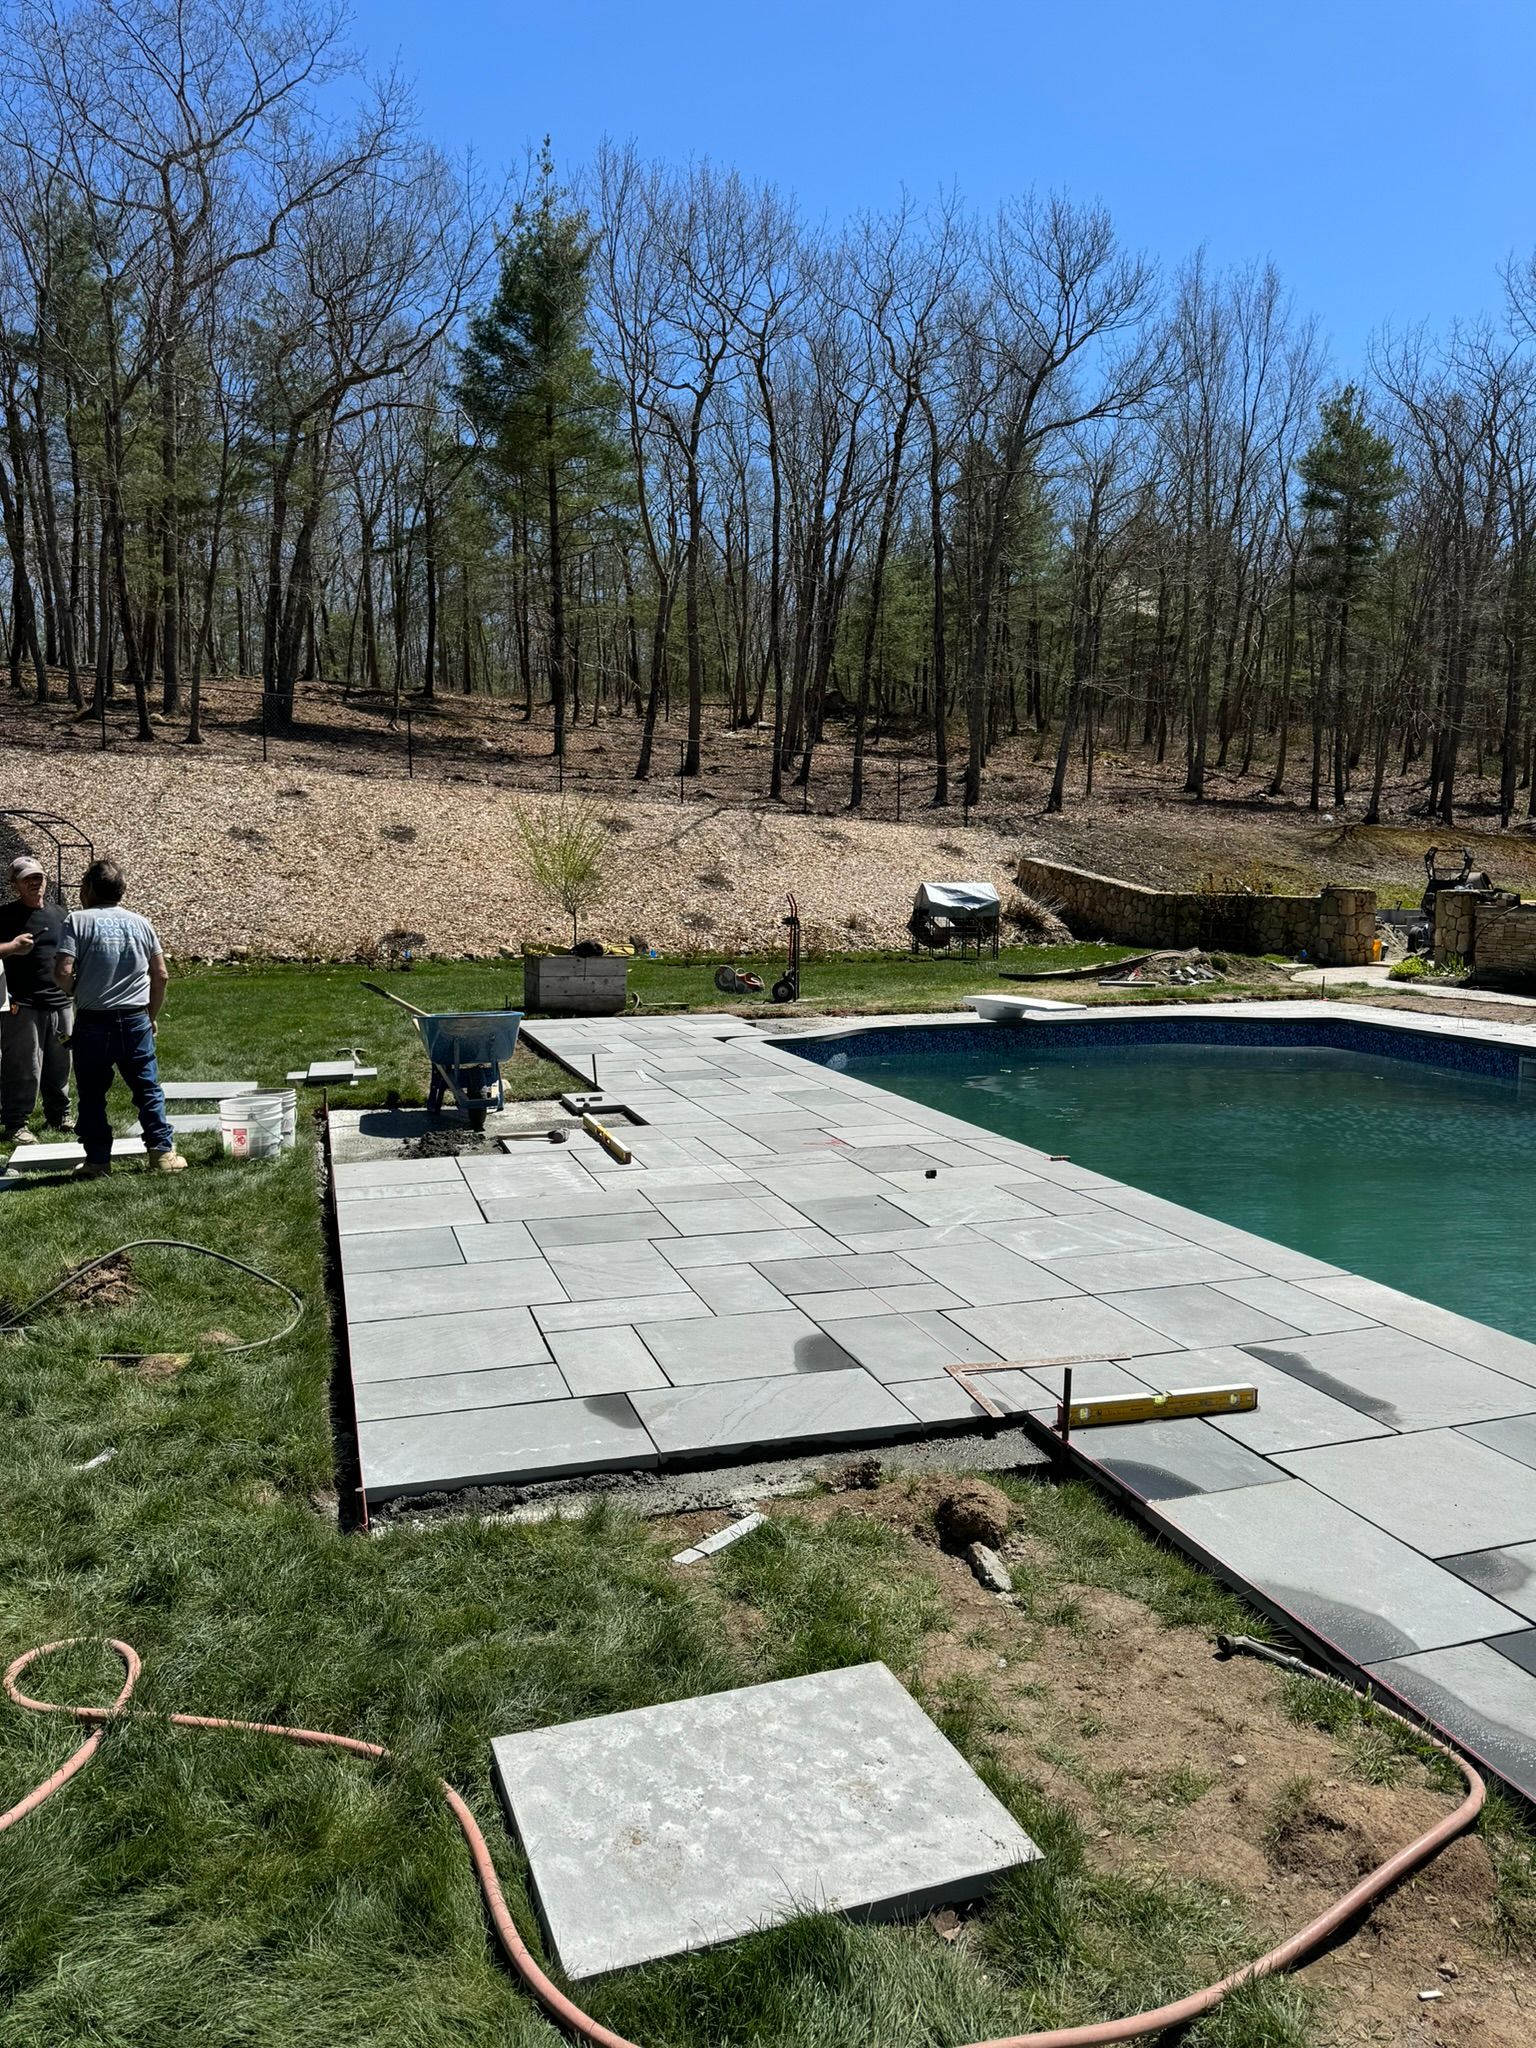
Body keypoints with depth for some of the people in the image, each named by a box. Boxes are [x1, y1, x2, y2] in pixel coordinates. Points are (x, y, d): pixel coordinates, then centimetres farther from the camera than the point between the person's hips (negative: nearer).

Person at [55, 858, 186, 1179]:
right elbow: (161, 975, 8)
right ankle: (163, 1152, 12)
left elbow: (63, 973, -15)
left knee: (92, 1095, 9)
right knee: (148, 1090, 11)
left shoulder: (79, 920, -6)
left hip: (92, 1023, -3)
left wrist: (76, 993, 7)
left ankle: (98, 1160, 13)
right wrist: (152, 1015, 19)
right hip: (136, 1021, 3)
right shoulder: (140, 922, 6)